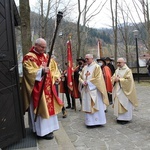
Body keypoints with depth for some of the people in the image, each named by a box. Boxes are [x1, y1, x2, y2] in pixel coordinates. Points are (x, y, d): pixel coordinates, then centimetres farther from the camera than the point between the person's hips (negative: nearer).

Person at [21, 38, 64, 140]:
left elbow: (53, 67, 18)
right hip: (37, 88, -8)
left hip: (48, 87, 8)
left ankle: (47, 128, 28)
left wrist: (56, 76, 1)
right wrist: (41, 71, -34)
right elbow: (29, 72, -21)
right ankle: (42, 131, 8)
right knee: (41, 108, -3)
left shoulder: (46, 56, 13)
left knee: (48, 107, 14)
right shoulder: (28, 58, -11)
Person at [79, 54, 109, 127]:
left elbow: (98, 78, -14)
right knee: (87, 106, 8)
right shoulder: (84, 68, 14)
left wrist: (88, 82, -15)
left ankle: (97, 121, 7)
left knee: (96, 106, -2)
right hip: (86, 90, 6)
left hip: (94, 90, -6)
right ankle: (89, 121, 16)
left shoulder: (96, 67, -5)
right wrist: (83, 82, -7)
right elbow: (80, 77, 14)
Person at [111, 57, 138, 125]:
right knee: (118, 104, 9)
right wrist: (114, 79, -11)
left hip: (124, 91, -6)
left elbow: (129, 80, -18)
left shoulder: (128, 70, -9)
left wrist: (119, 79, -18)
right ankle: (120, 117, 19)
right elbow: (113, 78, 13)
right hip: (117, 91, 7)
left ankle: (125, 118, 7)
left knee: (124, 104, -2)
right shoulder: (117, 70, 12)